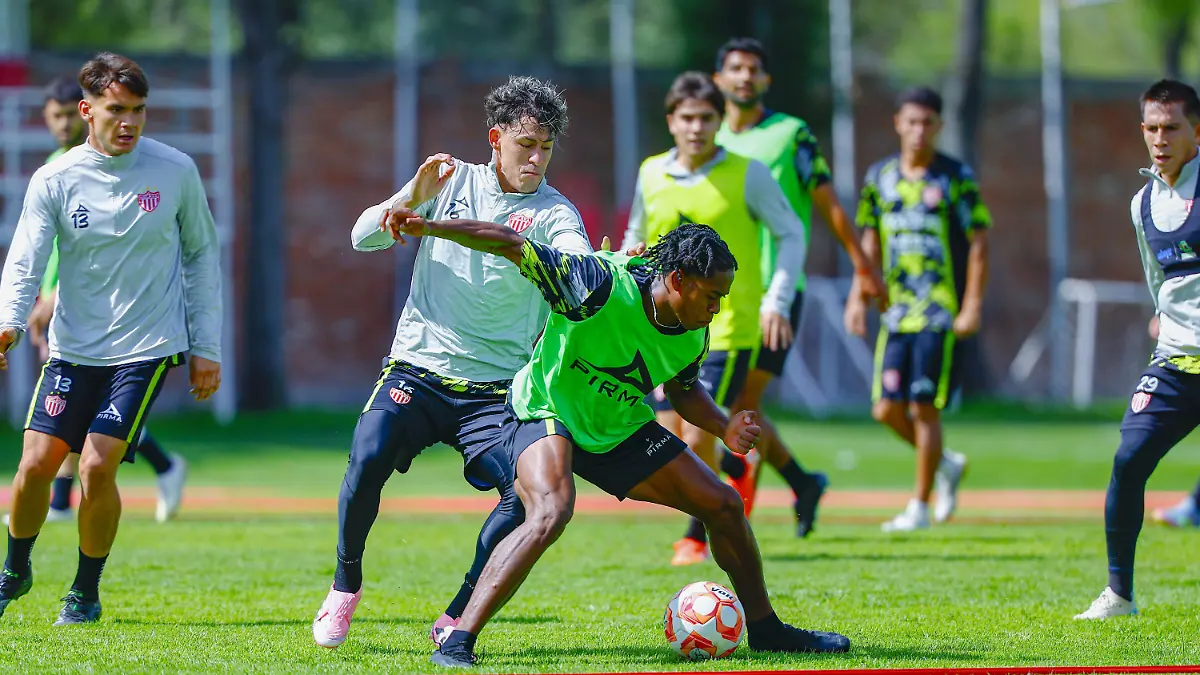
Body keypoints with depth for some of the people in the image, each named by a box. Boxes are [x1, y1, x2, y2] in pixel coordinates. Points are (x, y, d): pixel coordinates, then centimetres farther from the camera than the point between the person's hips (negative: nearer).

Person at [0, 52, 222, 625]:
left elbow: (202, 255, 8)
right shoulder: (54, 180, -4)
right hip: (73, 348, 1)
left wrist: (206, 348, 5)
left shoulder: (176, 171, -2)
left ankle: (86, 591, 6)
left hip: (147, 347, -1)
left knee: (97, 465, -15)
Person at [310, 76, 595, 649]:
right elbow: (364, 236, 2)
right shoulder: (454, 181, 6)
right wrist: (411, 199, -17)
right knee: (368, 458, -24)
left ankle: (456, 619, -3)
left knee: (528, 493, -21)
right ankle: (345, 586, 1)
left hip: (496, 387, 0)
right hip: (418, 366, 0)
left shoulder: (554, 213, 0)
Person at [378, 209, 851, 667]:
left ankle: (765, 629, 28)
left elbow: (683, 391, 12)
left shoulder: (692, 337, -9)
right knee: (551, 513, -36)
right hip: (546, 411, -7)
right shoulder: (602, 285, -31)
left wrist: (724, 428, -7)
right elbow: (511, 246, -29)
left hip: (620, 430, 7)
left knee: (723, 505, 6)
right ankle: (457, 640, -31)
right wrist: (428, 227, -36)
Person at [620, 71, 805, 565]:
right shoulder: (652, 174, 6)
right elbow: (636, 242, 20)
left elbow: (791, 234, 0)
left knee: (697, 439, -12)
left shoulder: (748, 174, -6)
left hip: (726, 329, -4)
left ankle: (698, 537, 8)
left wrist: (777, 302, -10)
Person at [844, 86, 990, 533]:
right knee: (887, 409, 0)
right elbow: (871, 243, 18)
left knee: (924, 408, -7)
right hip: (898, 311, 5)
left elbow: (979, 244, -4)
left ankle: (920, 506, 3)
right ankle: (945, 463, 25)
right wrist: (859, 297, 10)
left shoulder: (956, 178, -4)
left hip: (941, 312, -5)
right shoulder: (880, 177, 10)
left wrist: (972, 306, -11)